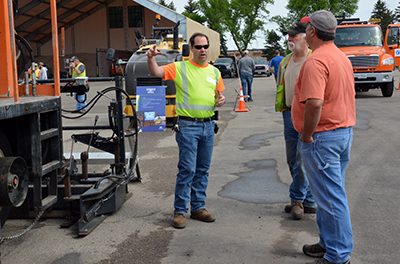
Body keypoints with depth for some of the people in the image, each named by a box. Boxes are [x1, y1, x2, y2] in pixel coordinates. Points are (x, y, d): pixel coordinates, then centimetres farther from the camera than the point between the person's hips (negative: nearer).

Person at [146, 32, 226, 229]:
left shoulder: (214, 72, 14)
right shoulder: (180, 68, 0)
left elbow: (219, 94, 24)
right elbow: (155, 72, -9)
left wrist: (221, 100, 1)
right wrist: (151, 58, -29)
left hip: (208, 125, 5)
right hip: (188, 126, -5)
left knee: (203, 169, 11)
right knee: (187, 169, -7)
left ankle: (198, 208, 22)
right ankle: (180, 211, 4)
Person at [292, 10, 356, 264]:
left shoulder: (316, 61, -20)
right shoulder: (342, 57, 13)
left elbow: (314, 103, -30)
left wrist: (306, 136, -19)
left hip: (323, 137, -10)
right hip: (345, 132, 10)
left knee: (330, 197, -2)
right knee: (333, 192, 19)